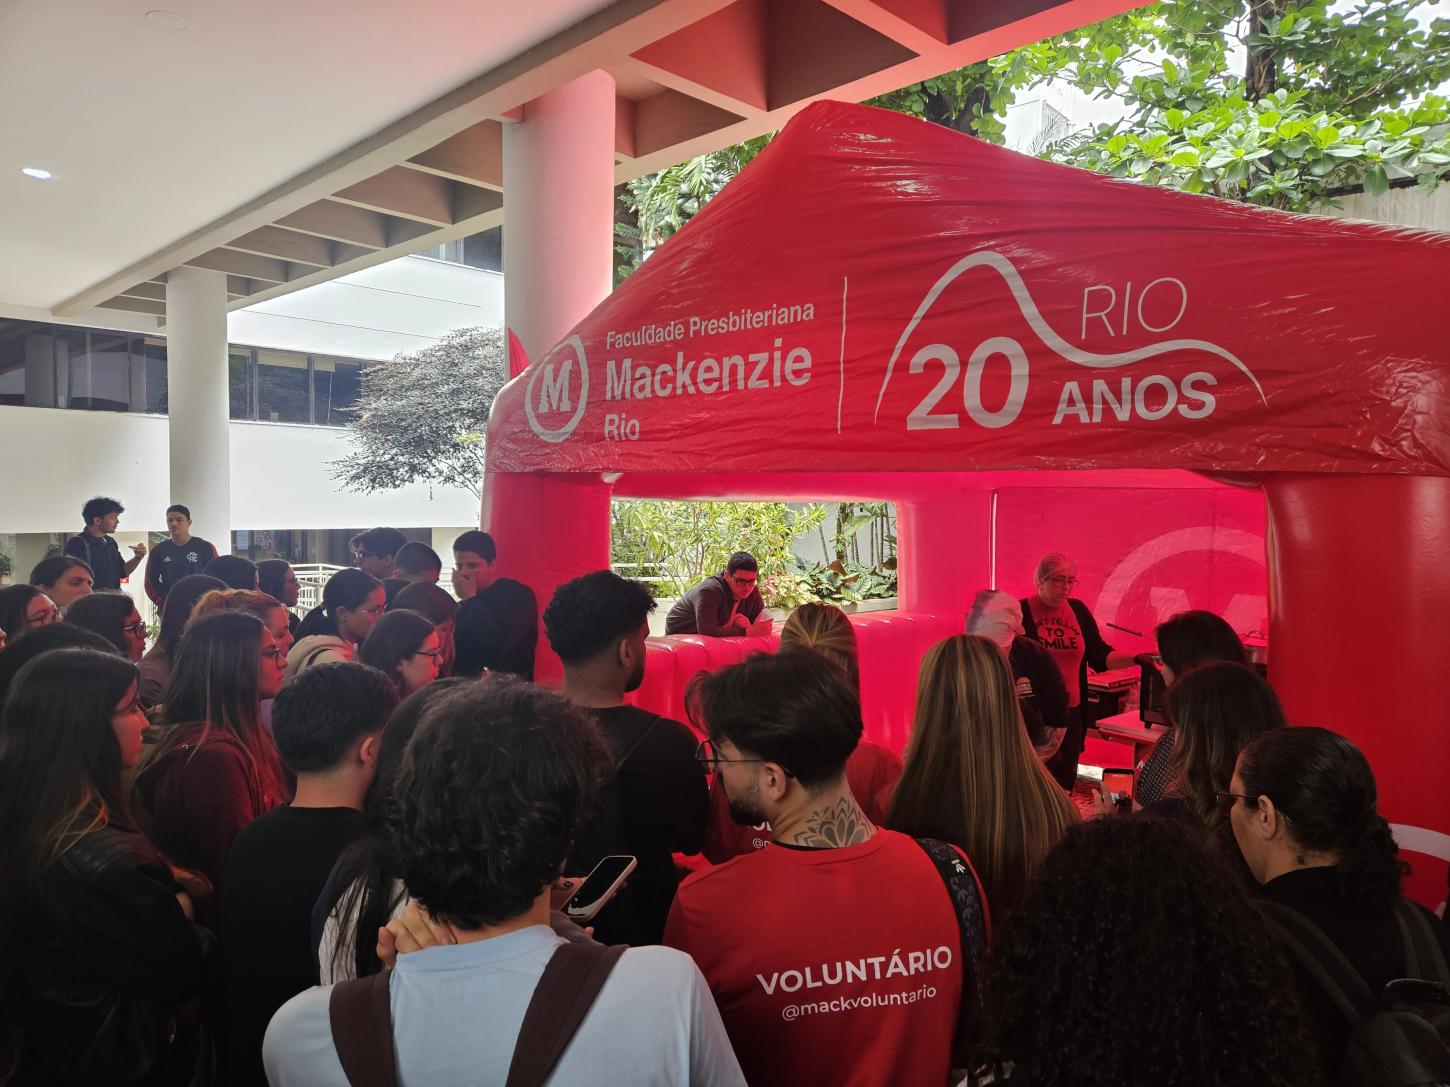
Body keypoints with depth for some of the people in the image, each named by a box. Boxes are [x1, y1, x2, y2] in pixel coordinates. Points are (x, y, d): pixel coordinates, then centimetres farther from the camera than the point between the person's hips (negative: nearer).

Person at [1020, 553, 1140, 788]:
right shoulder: (1021, 612, -8)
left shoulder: (1078, 610, 7)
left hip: (1070, 712, 5)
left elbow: (1099, 655, 7)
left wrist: (1136, 659, -7)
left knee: (1066, 778, 12)